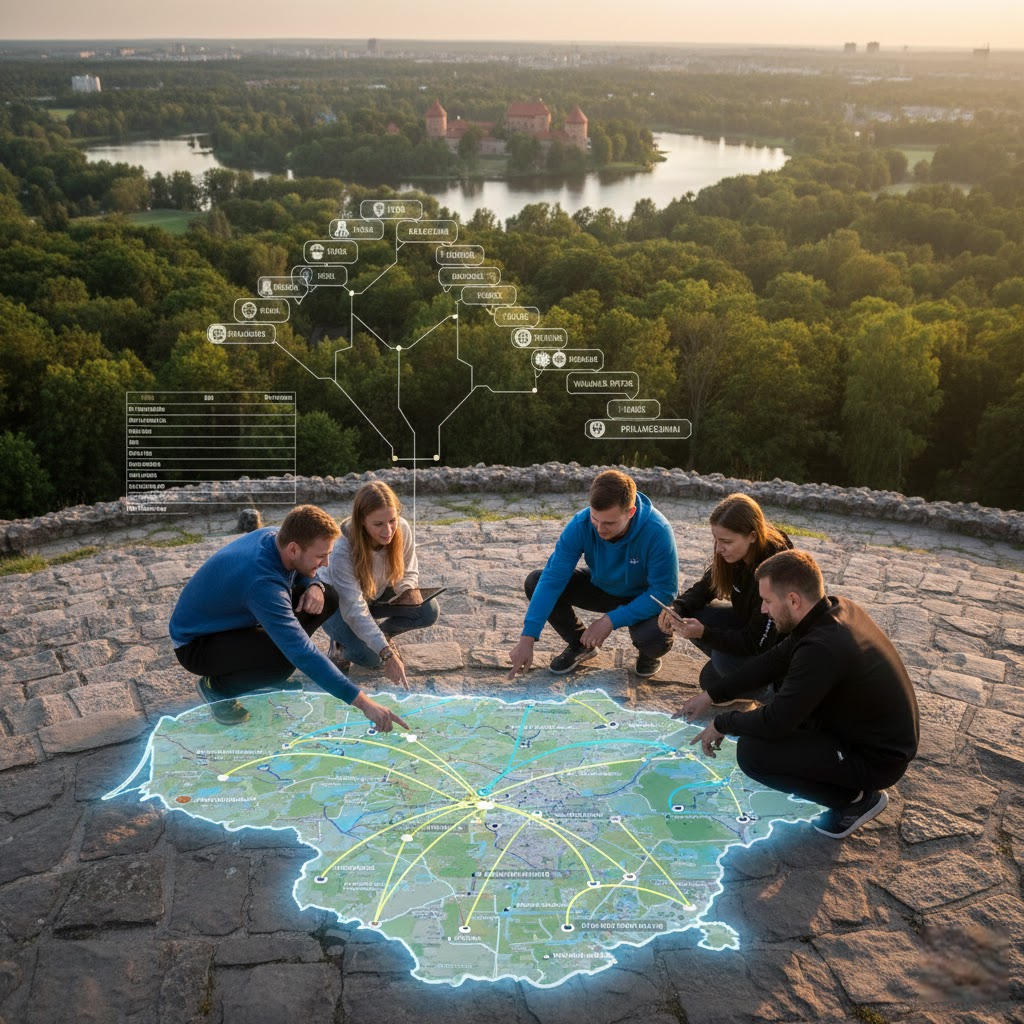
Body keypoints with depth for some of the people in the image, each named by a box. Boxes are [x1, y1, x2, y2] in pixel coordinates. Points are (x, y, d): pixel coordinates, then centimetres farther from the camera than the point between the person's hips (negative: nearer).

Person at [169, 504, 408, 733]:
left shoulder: (273, 536, -14)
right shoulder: (261, 582, -38)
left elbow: (301, 574, 10)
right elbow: (302, 653, -41)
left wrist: (314, 587, -17)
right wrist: (363, 702, -42)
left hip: (235, 618, 8)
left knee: (328, 598, -5)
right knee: (285, 658, -36)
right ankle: (216, 686, -7)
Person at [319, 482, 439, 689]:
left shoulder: (402, 529, -24)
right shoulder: (342, 551, -38)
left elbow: (408, 571, -4)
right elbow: (355, 612, -39)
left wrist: (409, 589, -28)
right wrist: (387, 654, -46)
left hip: (377, 594, 5)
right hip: (339, 602, -5)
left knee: (428, 611, -20)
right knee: (368, 656, -29)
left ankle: (384, 633, 7)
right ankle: (341, 645, 6)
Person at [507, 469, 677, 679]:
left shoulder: (657, 531, -34)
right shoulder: (581, 524, -26)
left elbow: (665, 593, -29)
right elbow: (553, 577, -28)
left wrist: (612, 620, -34)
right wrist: (527, 638, -35)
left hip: (643, 599, -3)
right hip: (601, 588, 3)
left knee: (658, 637, -36)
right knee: (535, 582, -17)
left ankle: (647, 652, 5)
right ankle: (579, 643, 8)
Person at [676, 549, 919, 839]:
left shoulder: (823, 648, -32)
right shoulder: (838, 608, -3)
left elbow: (775, 723, -26)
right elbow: (774, 660, 8)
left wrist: (722, 723, -6)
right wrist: (711, 695, 11)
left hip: (877, 759, -9)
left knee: (752, 751, -18)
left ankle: (858, 797, -1)